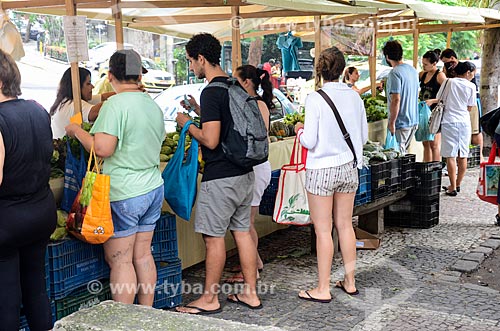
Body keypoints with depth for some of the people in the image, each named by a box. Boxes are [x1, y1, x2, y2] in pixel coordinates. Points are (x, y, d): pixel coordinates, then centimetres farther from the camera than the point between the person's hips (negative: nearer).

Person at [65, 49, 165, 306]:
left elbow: (102, 149, -22)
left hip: (124, 193, -8)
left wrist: (76, 131, -6)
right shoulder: (153, 105, 10)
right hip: (154, 188, 8)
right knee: (143, 255, 14)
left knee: (119, 261, 1)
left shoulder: (115, 104, -15)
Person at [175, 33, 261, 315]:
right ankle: (251, 294, 21)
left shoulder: (211, 92, -17)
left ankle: (210, 299, 14)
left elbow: (210, 141, -21)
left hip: (220, 178, -9)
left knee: (214, 237, 2)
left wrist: (187, 124, -5)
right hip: (244, 173, 9)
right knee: (243, 231, 13)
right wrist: (199, 111, 20)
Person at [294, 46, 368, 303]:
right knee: (345, 225, 15)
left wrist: (300, 130, 6)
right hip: (348, 167, 5)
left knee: (323, 230, 2)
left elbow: (309, 142, -15)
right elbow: (364, 136, 7)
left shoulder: (315, 99, -15)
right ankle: (349, 282, 26)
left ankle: (323, 289, 11)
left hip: (322, 169, -5)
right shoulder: (354, 96, 1)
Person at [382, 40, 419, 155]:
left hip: (401, 122, -9)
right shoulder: (413, 70, 10)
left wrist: (391, 122, -17)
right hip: (414, 121, 9)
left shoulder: (395, 73, -18)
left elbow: (396, 100, -22)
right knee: (404, 152, 17)